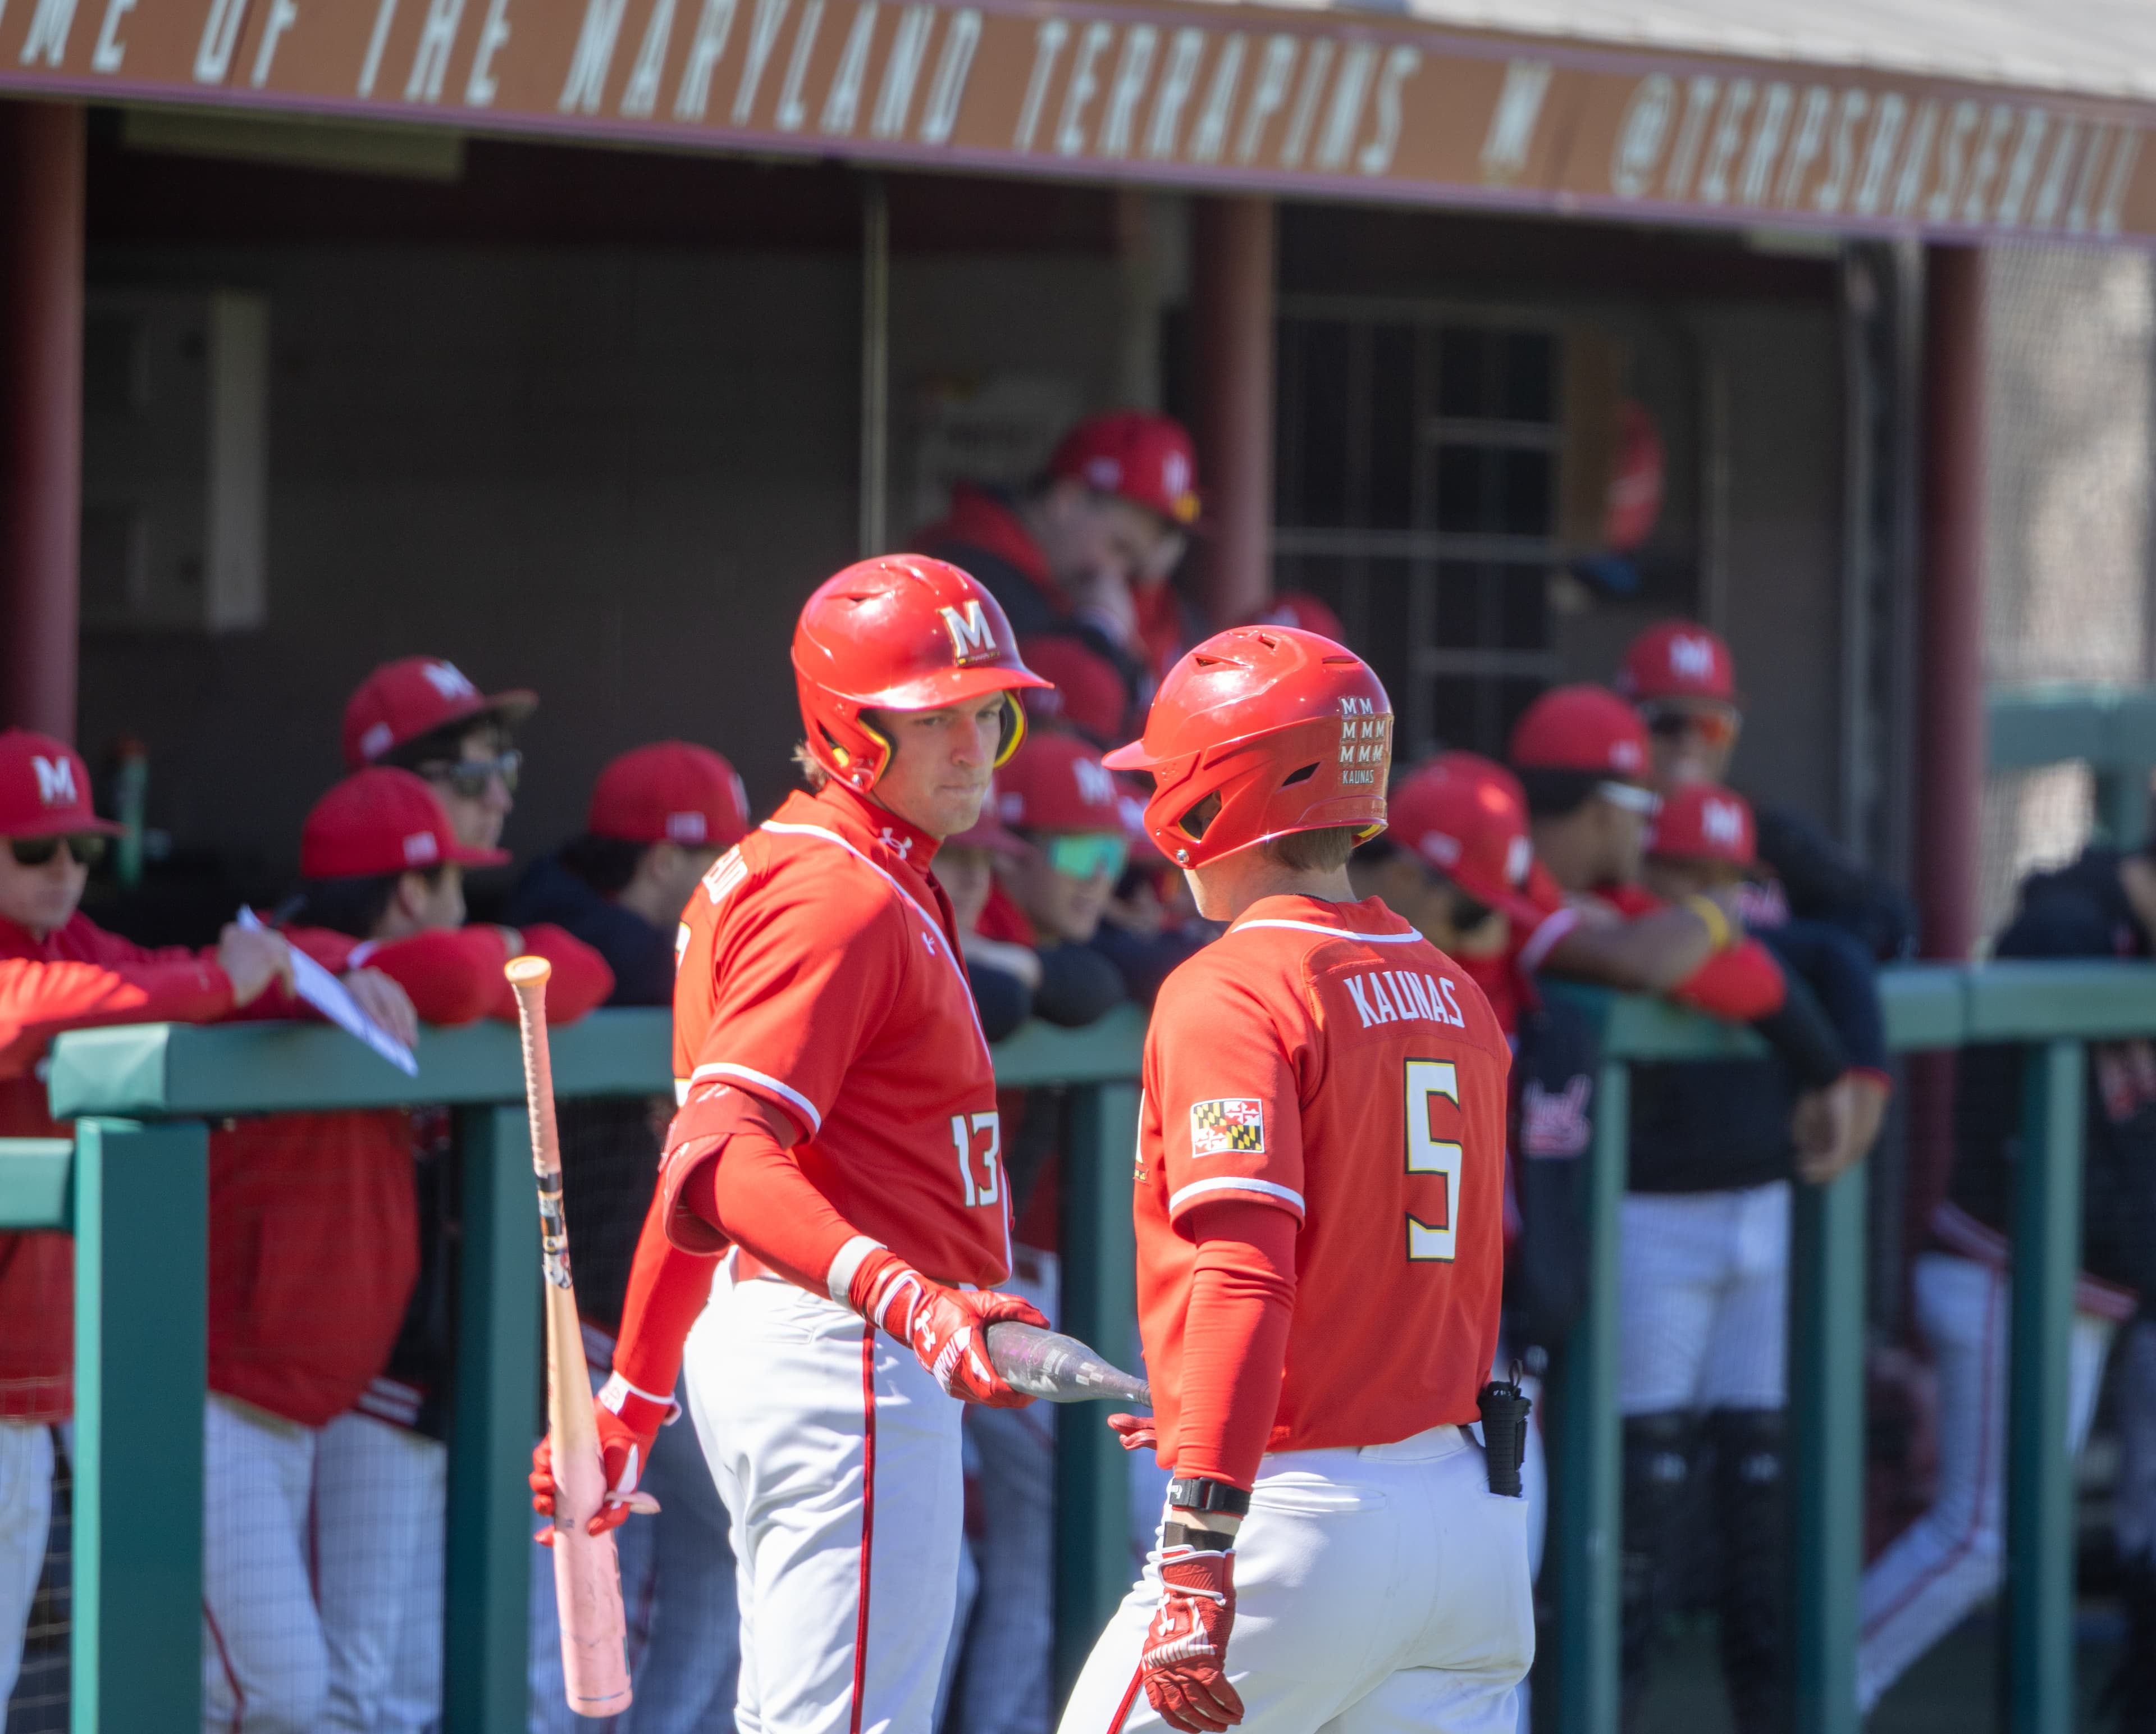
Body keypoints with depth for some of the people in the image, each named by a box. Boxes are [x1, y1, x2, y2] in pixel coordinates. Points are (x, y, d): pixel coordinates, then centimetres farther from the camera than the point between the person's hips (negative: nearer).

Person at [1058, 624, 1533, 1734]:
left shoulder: (1229, 995, -11)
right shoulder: (1454, 995, 14)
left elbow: (1244, 1278, -22)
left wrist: (1197, 1560, -27)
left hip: (1303, 1519, -7)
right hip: (1470, 1509, 7)